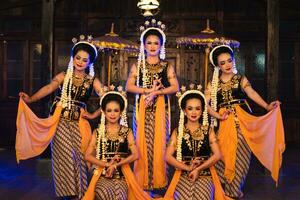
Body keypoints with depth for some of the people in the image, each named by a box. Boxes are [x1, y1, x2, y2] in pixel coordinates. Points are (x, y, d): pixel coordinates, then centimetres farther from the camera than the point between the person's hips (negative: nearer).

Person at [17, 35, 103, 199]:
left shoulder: (93, 81, 5)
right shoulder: (63, 76, 5)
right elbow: (48, 88, -9)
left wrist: (95, 114, -6)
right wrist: (30, 99, -22)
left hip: (78, 122, 0)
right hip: (60, 121, 0)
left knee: (78, 155, 0)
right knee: (65, 155, -3)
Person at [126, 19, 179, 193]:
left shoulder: (167, 66, 7)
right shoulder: (138, 65, 8)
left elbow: (175, 87, -3)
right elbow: (129, 86, -1)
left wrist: (156, 92, -15)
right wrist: (147, 90, -15)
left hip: (160, 108, 0)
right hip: (142, 108, 1)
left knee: (159, 142, 1)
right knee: (142, 142, 0)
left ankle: (159, 180, 11)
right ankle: (142, 180, 10)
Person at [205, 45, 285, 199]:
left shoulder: (241, 79, 6)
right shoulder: (213, 83, 10)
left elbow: (252, 93, -11)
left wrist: (267, 106, -29)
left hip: (241, 121, -1)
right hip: (223, 123, 1)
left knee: (240, 155, -1)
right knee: (223, 155, -4)